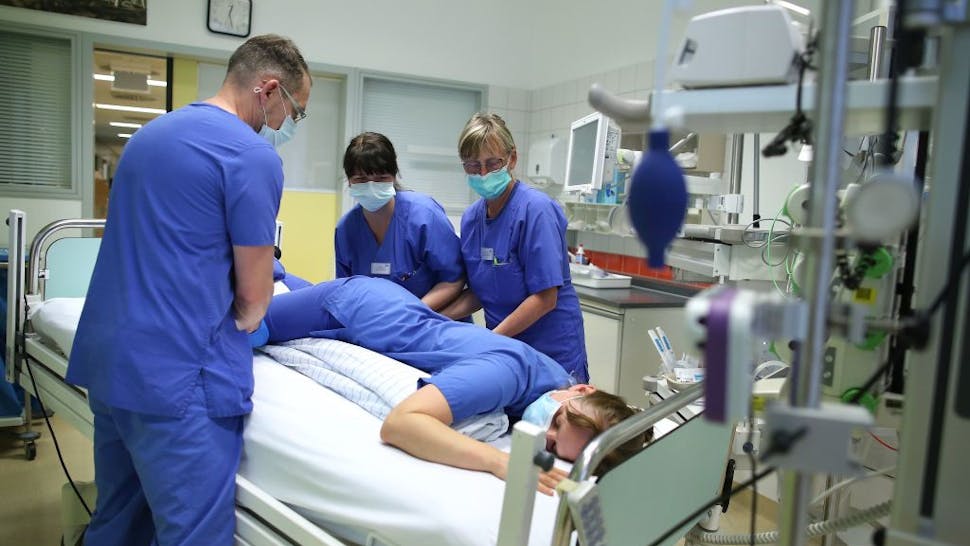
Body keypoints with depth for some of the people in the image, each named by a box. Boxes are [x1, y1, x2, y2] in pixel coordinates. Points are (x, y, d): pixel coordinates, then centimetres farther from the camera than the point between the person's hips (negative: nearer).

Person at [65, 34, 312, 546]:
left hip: (106, 359, 9)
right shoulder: (252, 154, -12)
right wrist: (238, 325, 14)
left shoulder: (151, 132, 15)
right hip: (175, 374, -9)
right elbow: (254, 295, -7)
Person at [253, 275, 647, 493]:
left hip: (403, 305, 5)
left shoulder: (559, 377, -21)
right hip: (358, 303, -5)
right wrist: (499, 461, -56)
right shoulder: (507, 372, -43)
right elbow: (399, 423, -51)